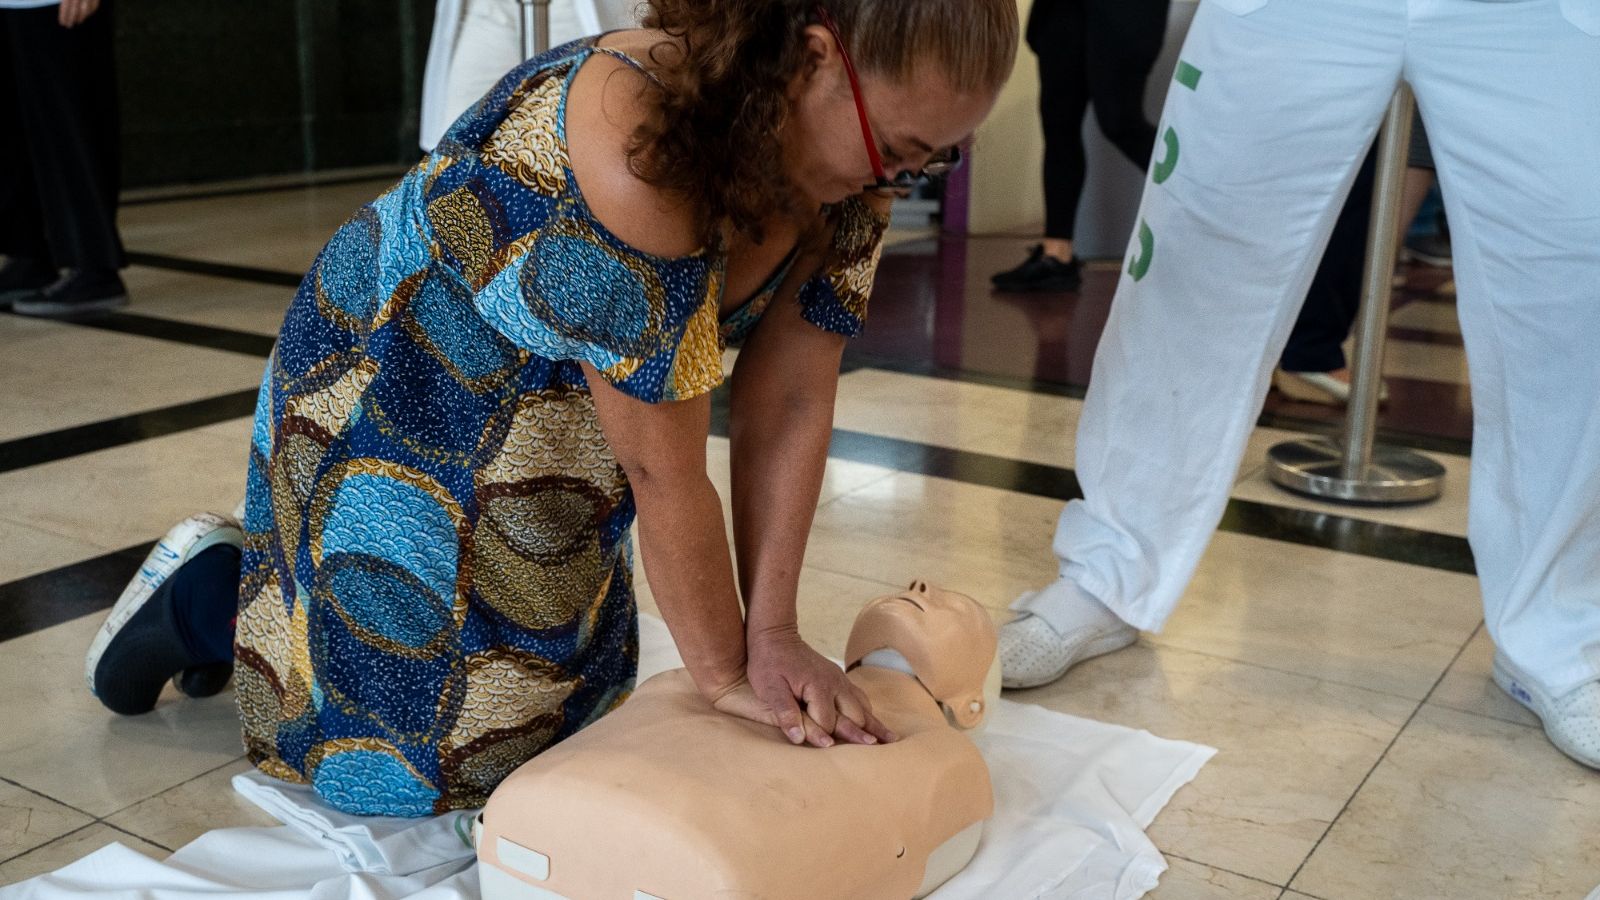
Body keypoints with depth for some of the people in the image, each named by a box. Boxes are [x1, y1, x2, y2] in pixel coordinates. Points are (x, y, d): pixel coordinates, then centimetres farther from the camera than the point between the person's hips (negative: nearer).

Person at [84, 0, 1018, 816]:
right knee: (422, 753, -3)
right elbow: (664, 473, -33)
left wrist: (771, 632, -16)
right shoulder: (636, 144, -39)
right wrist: (728, 675, -21)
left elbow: (790, 406, -13)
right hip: (395, 390, -7)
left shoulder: (853, 164, -15)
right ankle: (208, 594, 21)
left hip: (553, 422, 8)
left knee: (577, 692, 19)